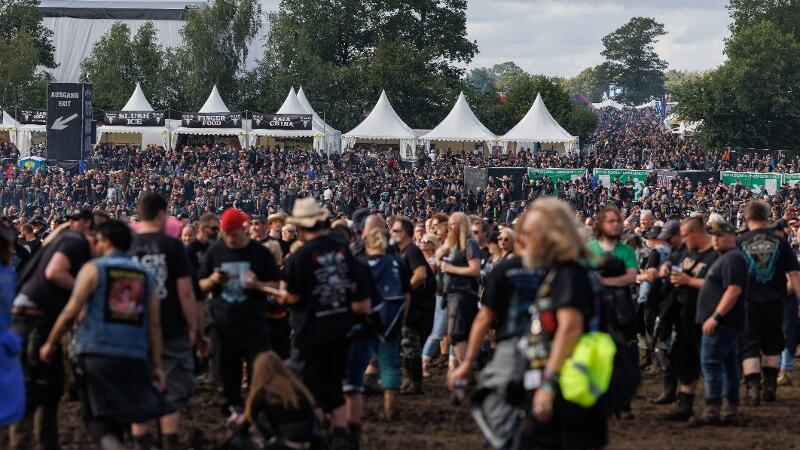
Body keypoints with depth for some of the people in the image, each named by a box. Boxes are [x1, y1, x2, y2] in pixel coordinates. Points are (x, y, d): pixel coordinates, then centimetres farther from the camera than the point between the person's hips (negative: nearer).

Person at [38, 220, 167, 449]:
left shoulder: (93, 269, 1)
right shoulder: (145, 275, 13)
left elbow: (70, 312, -4)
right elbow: (154, 324, 8)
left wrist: (50, 344, 7)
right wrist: (156, 365, 10)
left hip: (97, 354, -4)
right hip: (135, 358, 4)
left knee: (97, 417, -3)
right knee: (117, 416, 16)